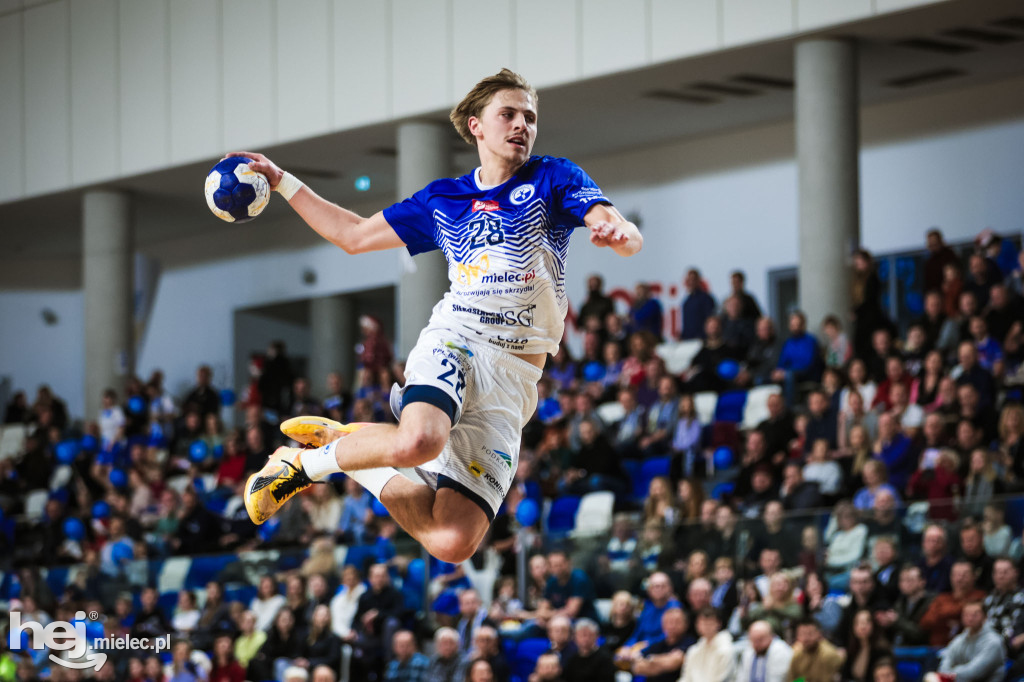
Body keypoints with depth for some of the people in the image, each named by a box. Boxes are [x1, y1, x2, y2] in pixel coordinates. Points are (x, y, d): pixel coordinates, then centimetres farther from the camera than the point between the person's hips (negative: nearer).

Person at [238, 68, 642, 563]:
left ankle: (353, 451, 10)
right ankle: (309, 461, -10)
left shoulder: (554, 179, 8)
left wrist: (618, 233, -34)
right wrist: (281, 182, 23)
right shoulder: (443, 200, 16)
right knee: (417, 442, -39)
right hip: (452, 345, 0)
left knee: (453, 544, -15)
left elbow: (627, 235, -9)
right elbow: (353, 234, 28)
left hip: (513, 379, 0)